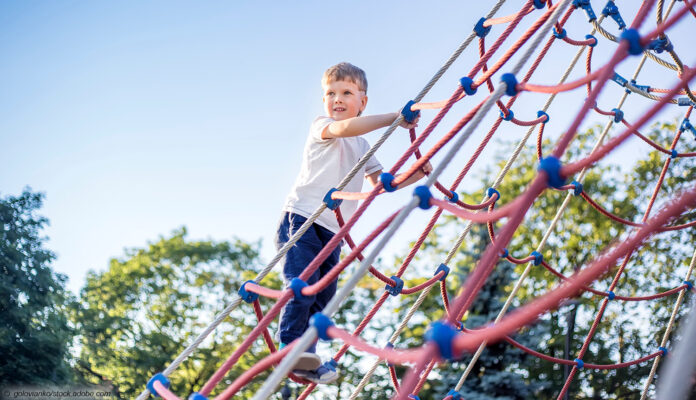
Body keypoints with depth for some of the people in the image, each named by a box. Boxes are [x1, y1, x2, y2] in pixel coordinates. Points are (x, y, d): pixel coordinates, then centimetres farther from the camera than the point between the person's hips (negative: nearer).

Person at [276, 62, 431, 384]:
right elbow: (345, 127, -25)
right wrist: (394, 118, -30)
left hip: (333, 231, 7)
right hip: (301, 218, -7)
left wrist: (415, 175, 13)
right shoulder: (321, 127, -1)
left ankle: (305, 359, 14)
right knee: (302, 285, -21)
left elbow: (380, 181, 27)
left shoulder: (362, 145, 22)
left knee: (324, 297, 6)